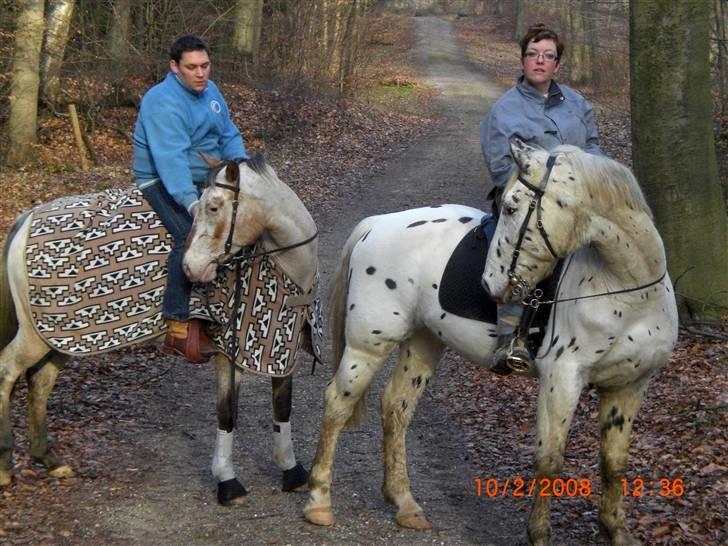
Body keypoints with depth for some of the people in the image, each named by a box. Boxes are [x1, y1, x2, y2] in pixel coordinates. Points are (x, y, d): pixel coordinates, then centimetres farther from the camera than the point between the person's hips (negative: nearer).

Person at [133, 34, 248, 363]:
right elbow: (171, 158, -32)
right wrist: (192, 202, -44)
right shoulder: (163, 101, -20)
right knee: (191, 233, -30)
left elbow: (229, 136, 11)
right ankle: (177, 329, -30)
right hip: (162, 183, -9)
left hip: (206, 179, 9)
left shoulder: (210, 91, 7)